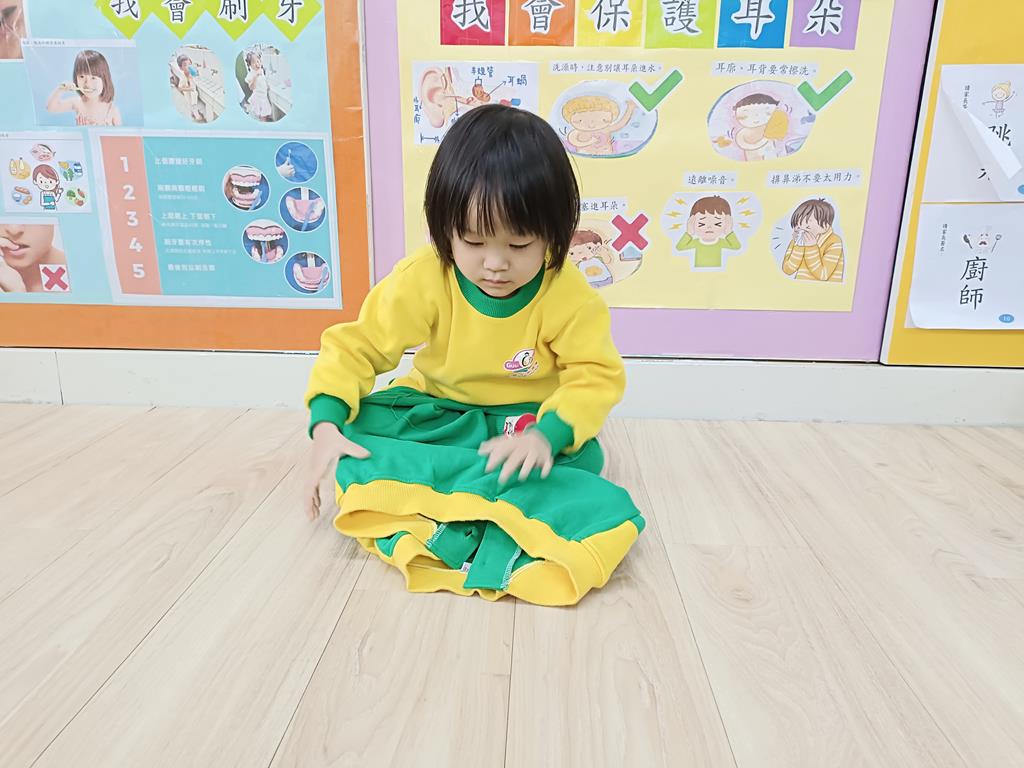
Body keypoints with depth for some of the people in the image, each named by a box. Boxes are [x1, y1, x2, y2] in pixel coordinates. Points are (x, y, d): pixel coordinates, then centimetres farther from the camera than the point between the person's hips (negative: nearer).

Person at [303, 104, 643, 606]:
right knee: (361, 424, -24)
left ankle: (435, 519, -30)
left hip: (528, 420, -1)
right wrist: (326, 425, -29)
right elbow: (356, 345, -14)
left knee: (582, 457, -29)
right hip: (439, 415, 2)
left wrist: (548, 433, -38)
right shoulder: (422, 280, -19)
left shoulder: (569, 296, -20)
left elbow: (596, 376, -18)